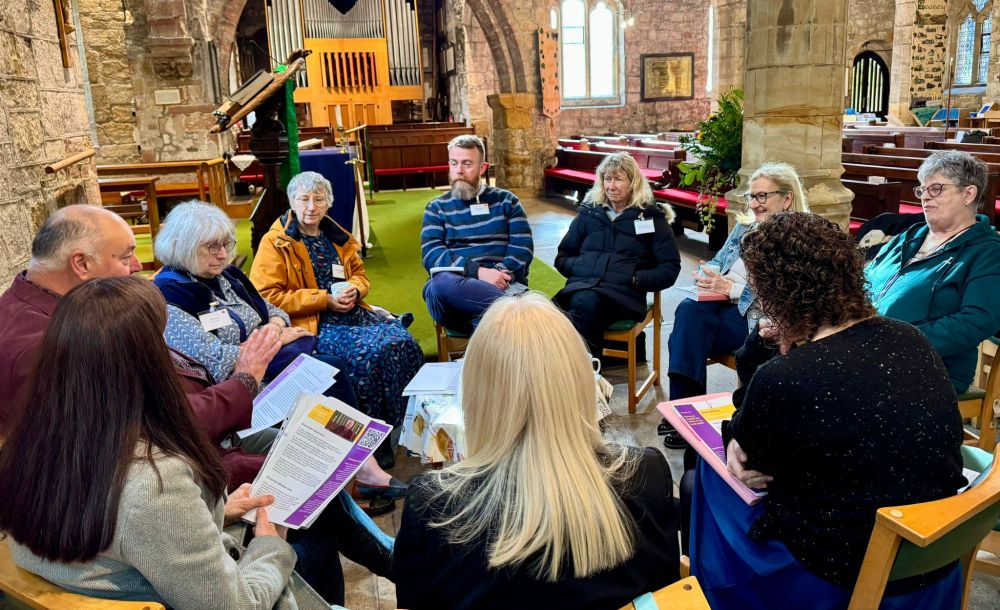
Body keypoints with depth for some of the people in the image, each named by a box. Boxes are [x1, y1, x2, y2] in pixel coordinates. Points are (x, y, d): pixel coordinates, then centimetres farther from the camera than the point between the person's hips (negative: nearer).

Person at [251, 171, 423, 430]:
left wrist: (355, 290, -1)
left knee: (403, 341, -18)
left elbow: (359, 273, 26)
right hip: (310, 322, -6)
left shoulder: (337, 236, 16)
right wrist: (324, 299, -15)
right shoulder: (275, 243, -2)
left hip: (350, 312, 6)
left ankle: (405, 425, -6)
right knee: (370, 352, -30)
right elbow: (267, 296, -10)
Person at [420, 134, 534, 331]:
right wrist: (478, 271, -16)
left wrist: (500, 275, -16)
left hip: (504, 284, -2)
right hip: (456, 287, 2)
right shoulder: (436, 208, 17)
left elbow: (523, 248, 5)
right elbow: (431, 255, 0)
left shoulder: (506, 200, 18)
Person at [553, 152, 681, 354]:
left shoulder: (651, 217, 13)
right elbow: (562, 258, 24)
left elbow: (670, 268, 8)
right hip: (582, 284, 2)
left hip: (623, 292, -2)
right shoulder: (589, 212, 21)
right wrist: (579, 266, 1)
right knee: (584, 301, -37)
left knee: (588, 303, -38)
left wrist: (636, 279, -7)